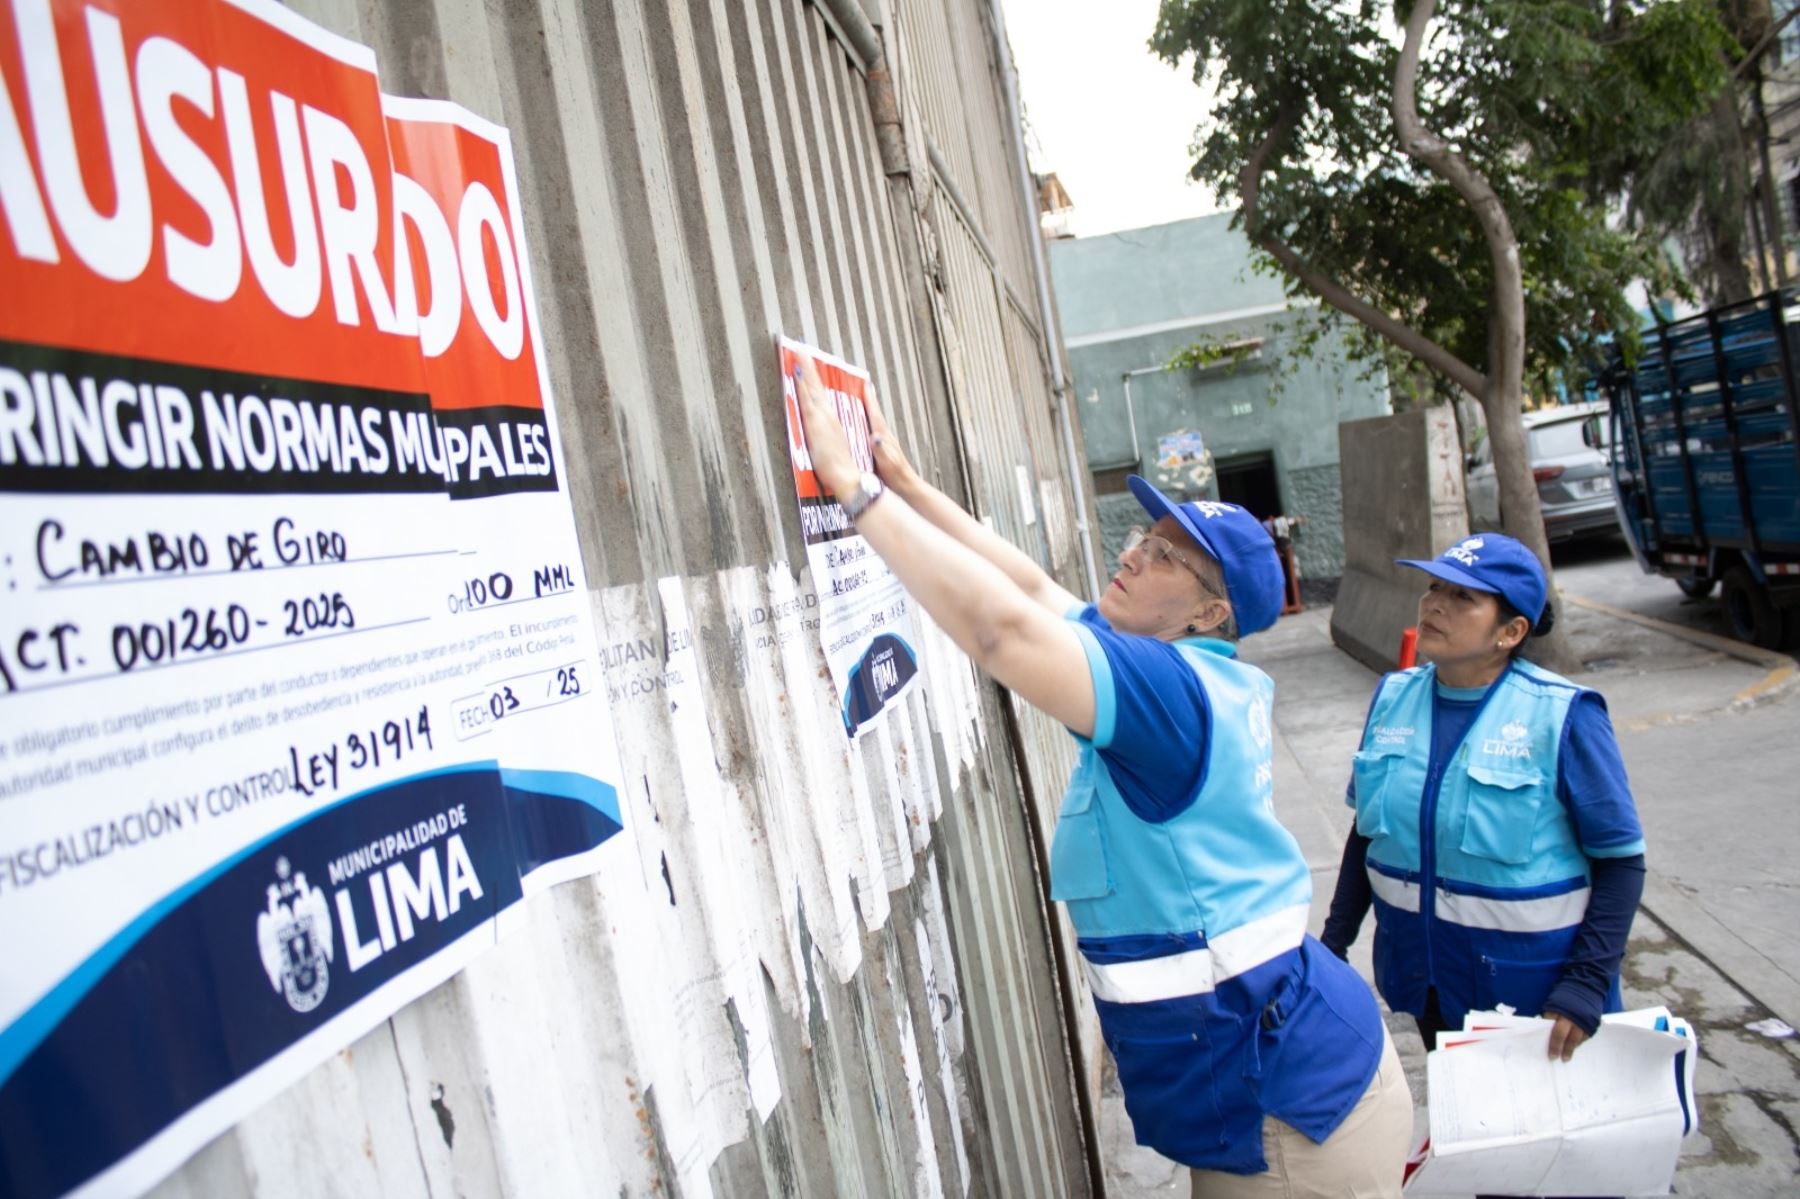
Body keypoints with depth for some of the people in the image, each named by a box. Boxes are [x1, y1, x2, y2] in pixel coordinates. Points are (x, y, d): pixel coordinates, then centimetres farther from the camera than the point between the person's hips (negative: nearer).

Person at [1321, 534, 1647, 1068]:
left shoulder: (1561, 715, -16)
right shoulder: (1392, 697, -3)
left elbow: (1620, 859, -12)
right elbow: (1366, 828, 7)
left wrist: (1586, 986, -19)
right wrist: (1334, 943, 8)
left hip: (1531, 983, -4)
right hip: (1425, 977, 4)